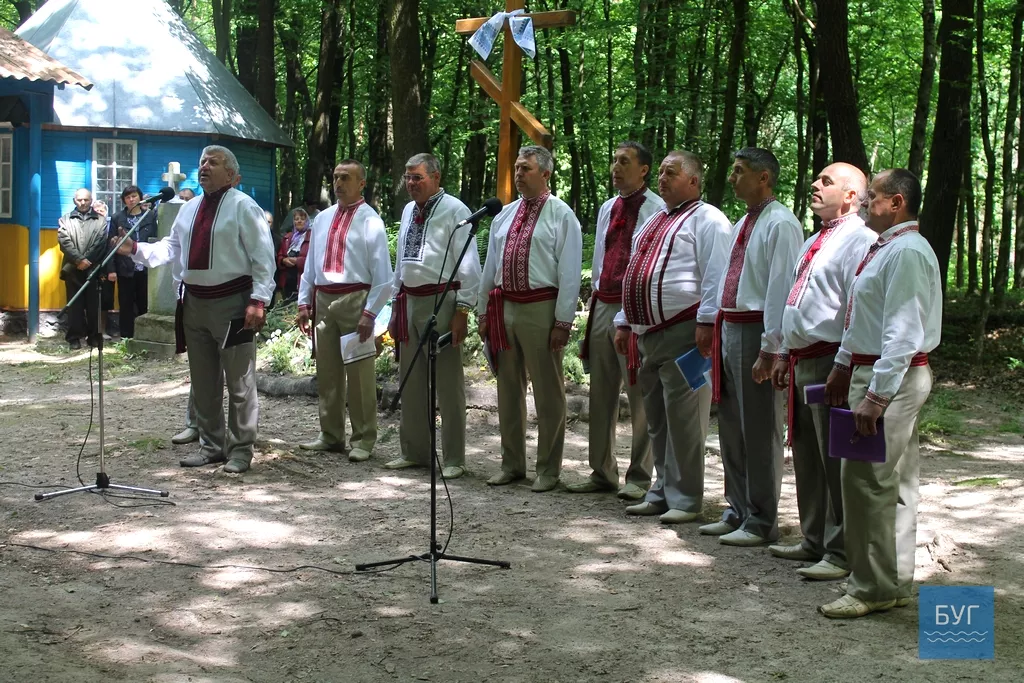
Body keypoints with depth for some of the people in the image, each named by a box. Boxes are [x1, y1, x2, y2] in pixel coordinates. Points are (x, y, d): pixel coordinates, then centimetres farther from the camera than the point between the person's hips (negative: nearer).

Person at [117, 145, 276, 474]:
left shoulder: (243, 206, -7)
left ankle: (240, 449, 8)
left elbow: (263, 256, -10)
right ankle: (210, 445, 26)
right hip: (194, 302, 7)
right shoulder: (189, 209, 15)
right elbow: (171, 247, 18)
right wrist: (137, 249, 2)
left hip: (232, 303, -7)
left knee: (239, 382, -1)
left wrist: (258, 299, -17)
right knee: (203, 381, 14)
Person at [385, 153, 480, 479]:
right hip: (409, 301, 8)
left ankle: (454, 459, 5)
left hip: (441, 300, -8)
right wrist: (396, 306, 20)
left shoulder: (454, 210, -8)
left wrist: (463, 309, -15)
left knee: (448, 382, -2)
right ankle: (414, 452, 25)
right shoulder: (408, 211, 15)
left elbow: (468, 263, -11)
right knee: (411, 381, 13)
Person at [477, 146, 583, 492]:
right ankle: (512, 464, 25)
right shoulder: (504, 215, 13)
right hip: (504, 307, 6)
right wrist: (483, 311, 15)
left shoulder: (561, 215, -5)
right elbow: (490, 265, 18)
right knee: (509, 389, 14)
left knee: (547, 392, 1)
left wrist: (563, 321, -13)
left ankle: (548, 470, 11)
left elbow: (569, 272, -9)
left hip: (540, 308, -6)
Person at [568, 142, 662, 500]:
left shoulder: (655, 209, -9)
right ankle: (602, 471, 23)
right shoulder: (607, 208, 16)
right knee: (601, 393, 13)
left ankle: (639, 477, 8)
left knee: (639, 395, -1)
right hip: (603, 306, 8)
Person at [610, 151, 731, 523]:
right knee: (656, 418, 13)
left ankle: (683, 499, 1)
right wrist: (624, 322, 21)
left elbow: (715, 276, -14)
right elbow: (634, 275, 26)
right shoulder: (654, 222, 24)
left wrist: (707, 323, -21)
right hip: (646, 334, 9)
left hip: (682, 332, -9)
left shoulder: (707, 219, -4)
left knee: (682, 418, -6)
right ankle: (662, 493, 22)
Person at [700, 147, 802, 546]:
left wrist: (769, 350, -21)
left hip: (756, 332, -10)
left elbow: (782, 289, -18)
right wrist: (718, 331, 16)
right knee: (731, 427, 16)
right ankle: (738, 513, 28)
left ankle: (761, 523, 9)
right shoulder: (742, 225, 17)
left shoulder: (780, 225, -13)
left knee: (759, 431, -1)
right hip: (729, 329, 10)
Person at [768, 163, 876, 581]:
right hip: (802, 363, 10)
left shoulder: (859, 241, -12)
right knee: (806, 457, 17)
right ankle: (814, 542, 29)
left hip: (831, 363, -10)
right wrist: (784, 354, 23)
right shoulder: (814, 243, 20)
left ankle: (840, 554, 5)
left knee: (836, 463, -4)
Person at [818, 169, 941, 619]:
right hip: (871, 371, 11)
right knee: (894, 483, 15)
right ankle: (896, 582, 24)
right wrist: (843, 366, 25)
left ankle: (873, 588, 0)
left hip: (891, 378, -11)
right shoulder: (884, 249, 16)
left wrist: (877, 395, -27)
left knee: (867, 481, -8)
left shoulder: (906, 253, -18)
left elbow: (903, 332, -25)